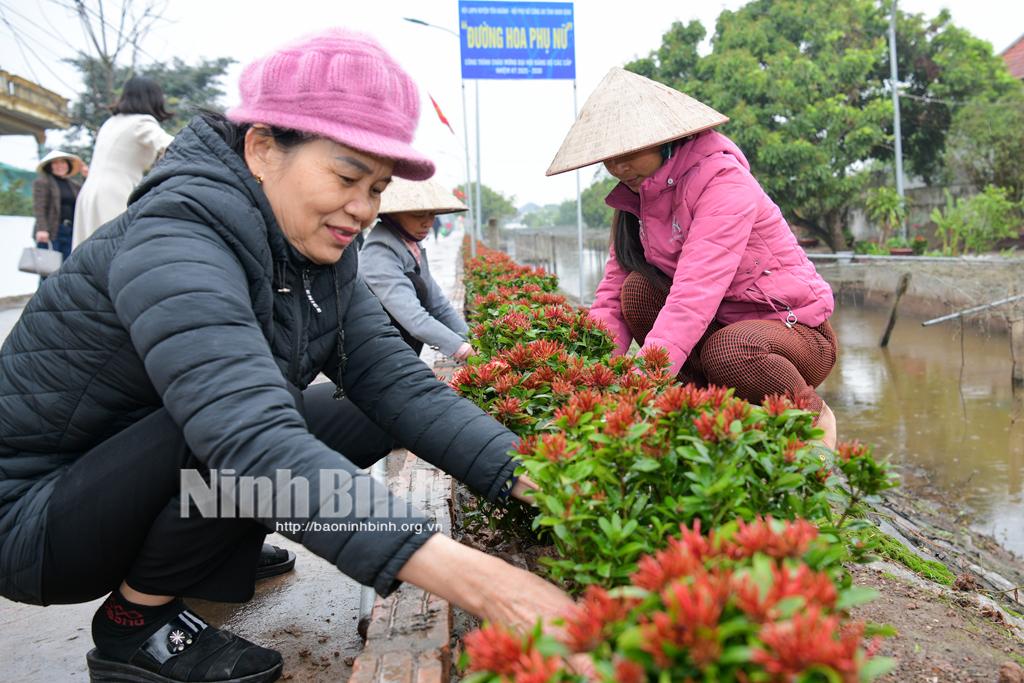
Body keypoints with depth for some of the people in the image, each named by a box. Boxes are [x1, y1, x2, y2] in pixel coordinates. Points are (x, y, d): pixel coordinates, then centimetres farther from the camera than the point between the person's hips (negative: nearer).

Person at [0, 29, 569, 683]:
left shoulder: (316, 254, -5)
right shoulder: (177, 241, -30)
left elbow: (397, 381, -13)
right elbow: (253, 438, -44)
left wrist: (527, 477, -27)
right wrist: (463, 573, -52)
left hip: (158, 486, 7)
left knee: (371, 416, -4)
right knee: (243, 425, -32)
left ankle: (214, 551, 10)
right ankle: (137, 623, -7)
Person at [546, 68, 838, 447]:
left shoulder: (724, 183, -21)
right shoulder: (636, 199, 2)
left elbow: (694, 292, -34)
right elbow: (612, 295, -5)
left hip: (797, 330, -6)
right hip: (723, 324, 6)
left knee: (730, 351, -38)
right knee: (638, 289, -15)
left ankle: (813, 418, -5)